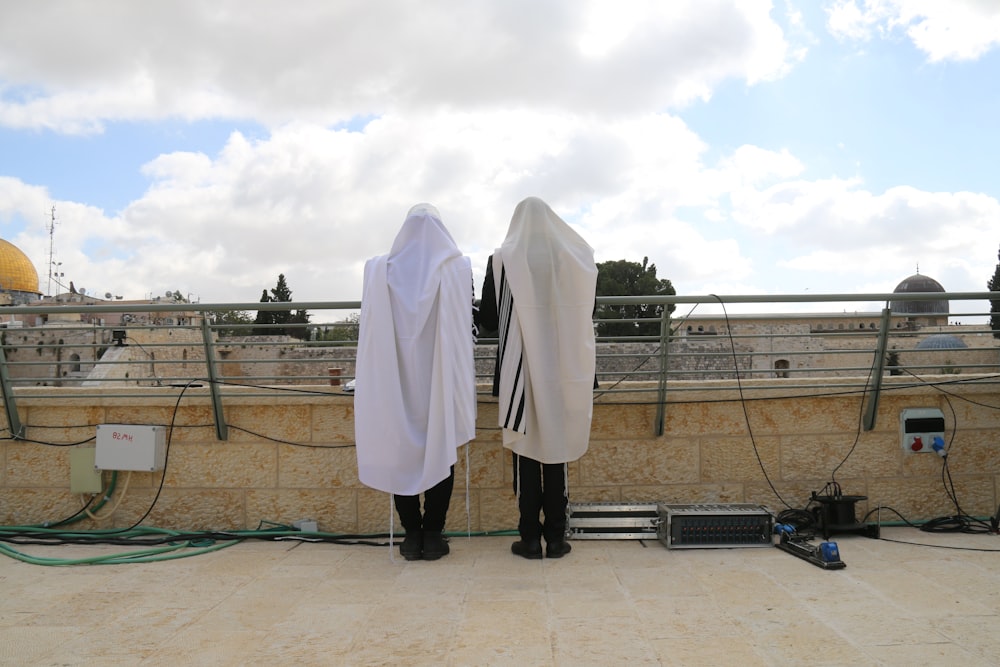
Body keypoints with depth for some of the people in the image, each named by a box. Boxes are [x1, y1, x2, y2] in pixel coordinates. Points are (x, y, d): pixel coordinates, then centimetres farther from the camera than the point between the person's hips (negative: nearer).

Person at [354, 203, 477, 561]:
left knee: (403, 451, 9)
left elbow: (370, 326, 4)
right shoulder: (458, 267, -4)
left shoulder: (380, 269, 1)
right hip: (441, 380, -1)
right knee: (440, 451, 8)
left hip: (397, 378, 1)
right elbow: (466, 322, -4)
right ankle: (433, 534, 10)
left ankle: (412, 534, 13)